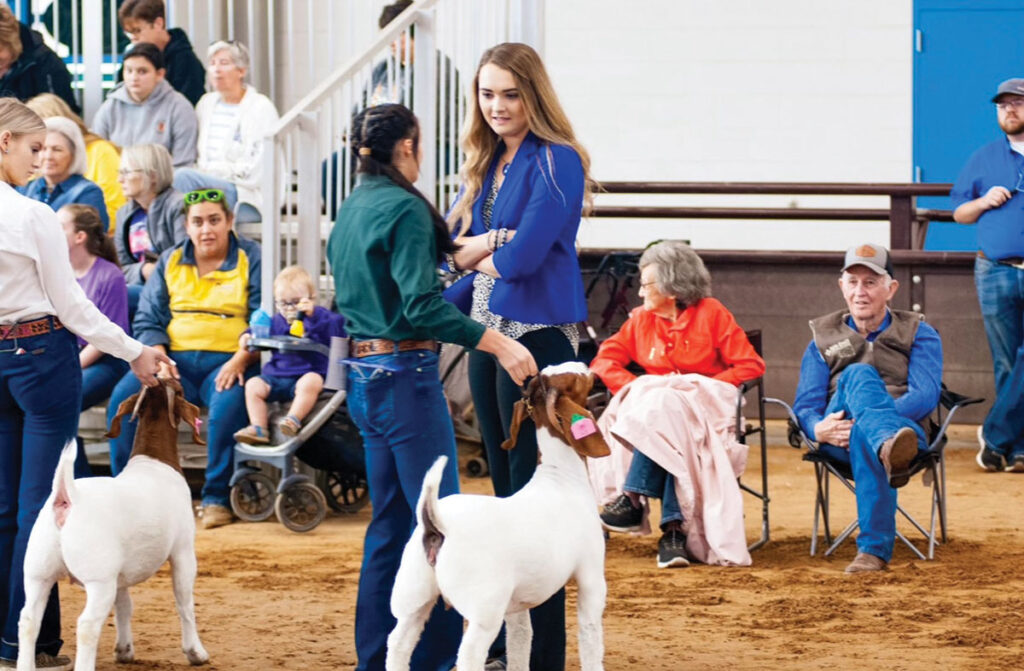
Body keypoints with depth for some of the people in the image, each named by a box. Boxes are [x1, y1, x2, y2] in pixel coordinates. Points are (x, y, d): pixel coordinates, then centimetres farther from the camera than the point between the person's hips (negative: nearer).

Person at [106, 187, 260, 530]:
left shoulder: (252, 259, 5)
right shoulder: (170, 261, 16)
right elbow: (148, 319, 11)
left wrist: (240, 361, -19)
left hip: (228, 362, -3)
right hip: (176, 359, 3)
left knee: (228, 405, -37)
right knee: (124, 398, -23)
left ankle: (216, 498, -21)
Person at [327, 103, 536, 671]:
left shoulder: (351, 209, 13)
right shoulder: (403, 208, -14)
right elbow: (422, 307, -22)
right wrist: (498, 343, -23)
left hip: (365, 375, 9)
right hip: (406, 375, -9)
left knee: (390, 522, 15)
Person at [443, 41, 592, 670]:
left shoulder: (556, 163, -13)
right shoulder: (490, 164, 12)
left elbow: (522, 258, -20)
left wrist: (476, 254, -2)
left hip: (538, 334, -9)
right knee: (504, 483, 13)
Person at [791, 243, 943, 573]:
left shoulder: (919, 334, 19)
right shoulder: (823, 339, 27)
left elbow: (925, 396, -2)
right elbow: (805, 406, 12)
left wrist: (864, 417, -21)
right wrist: (819, 428, -18)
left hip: (906, 426, -1)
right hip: (838, 441, 1)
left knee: (864, 436, -42)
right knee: (858, 375, -36)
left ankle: (874, 548, -55)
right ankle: (890, 447, -71)